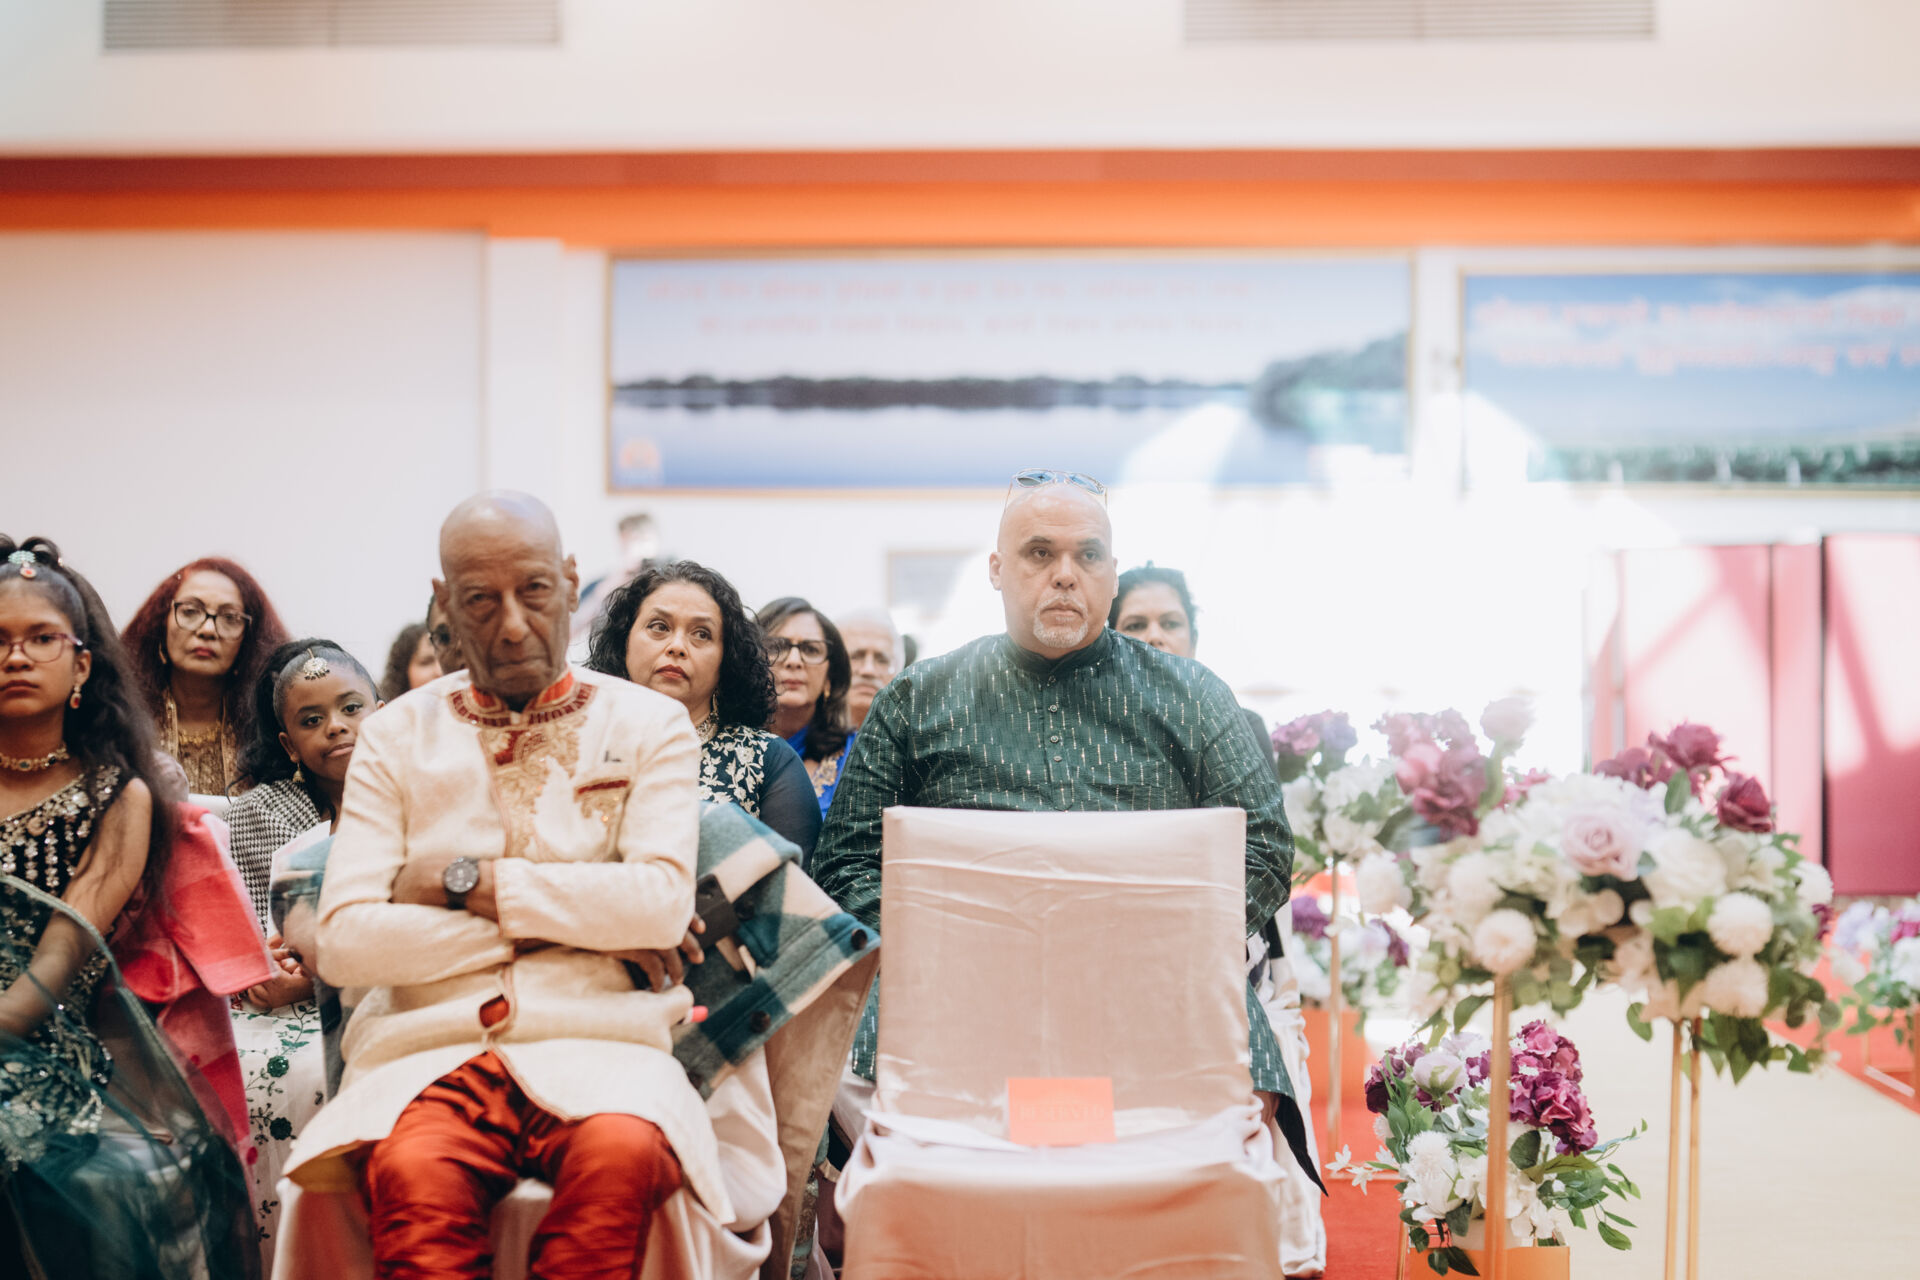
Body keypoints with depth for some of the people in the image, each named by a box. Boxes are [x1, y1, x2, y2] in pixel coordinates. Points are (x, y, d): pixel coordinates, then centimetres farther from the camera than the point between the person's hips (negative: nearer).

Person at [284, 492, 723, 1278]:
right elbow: (343, 943, -1)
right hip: (432, 1047, 0)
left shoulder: (648, 725, 10)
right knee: (412, 1173, -35)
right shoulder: (396, 737, 12)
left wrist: (470, 882, -5)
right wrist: (580, 920, -4)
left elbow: (663, 905, -6)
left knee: (622, 1155, -35)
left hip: (599, 1043, 0)